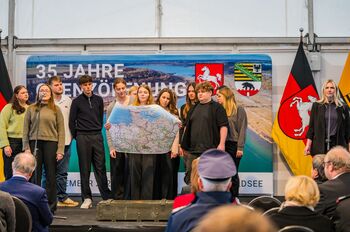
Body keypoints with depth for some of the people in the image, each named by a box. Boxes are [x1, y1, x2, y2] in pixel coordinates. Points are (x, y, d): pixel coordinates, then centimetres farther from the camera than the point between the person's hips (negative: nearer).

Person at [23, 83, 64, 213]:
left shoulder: (56, 110, 7)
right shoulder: (31, 109, 8)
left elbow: (61, 131, 3)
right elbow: (25, 129, 7)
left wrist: (60, 150, -5)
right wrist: (26, 147, -2)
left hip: (51, 143, -1)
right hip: (35, 143, 1)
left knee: (51, 176, 4)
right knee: (35, 175, 4)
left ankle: (51, 206, 12)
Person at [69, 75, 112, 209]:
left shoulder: (98, 100, 9)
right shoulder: (77, 101, 0)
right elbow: (72, 121, 3)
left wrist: (98, 131, 12)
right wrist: (77, 136, 5)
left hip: (97, 136, 2)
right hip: (83, 138, -2)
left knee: (100, 167, 2)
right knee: (85, 169, 2)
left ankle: (107, 196, 6)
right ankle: (87, 198, 7)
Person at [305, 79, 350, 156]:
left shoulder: (343, 107, 7)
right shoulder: (316, 106, 7)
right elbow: (311, 126, 6)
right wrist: (308, 145, -1)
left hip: (337, 145, 0)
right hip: (320, 145, 0)